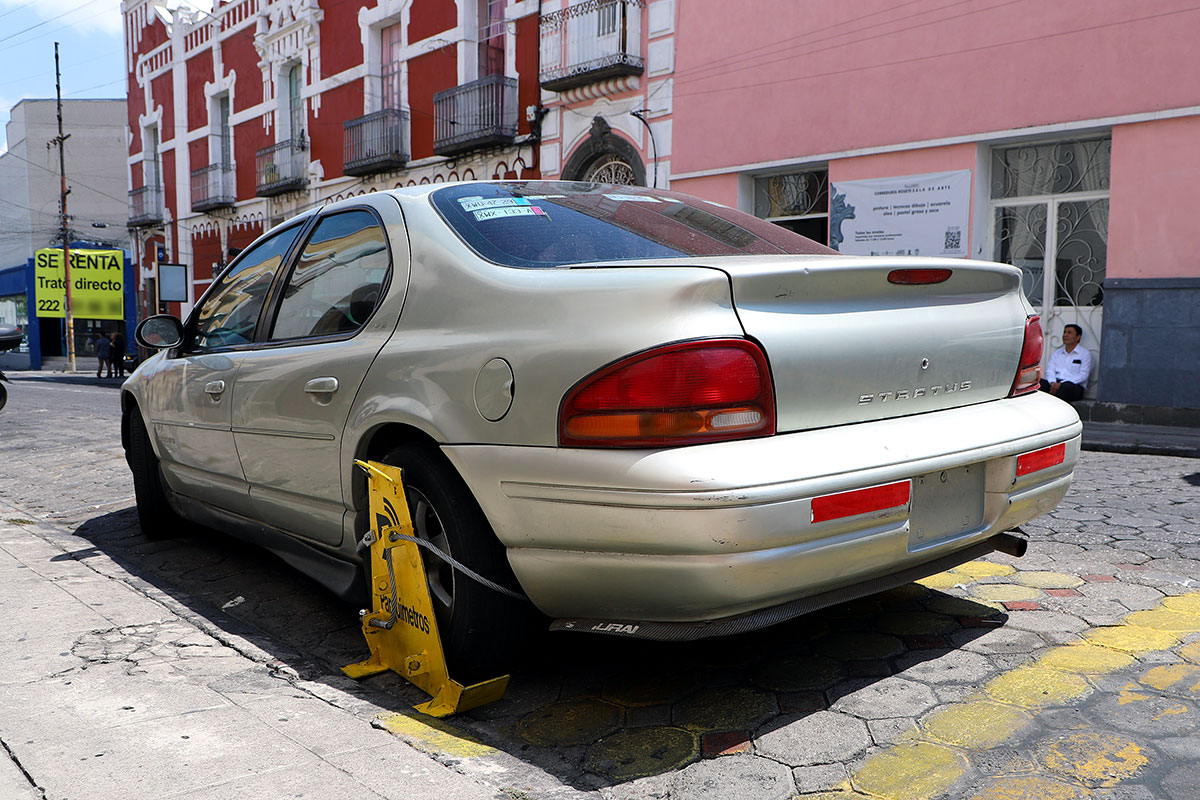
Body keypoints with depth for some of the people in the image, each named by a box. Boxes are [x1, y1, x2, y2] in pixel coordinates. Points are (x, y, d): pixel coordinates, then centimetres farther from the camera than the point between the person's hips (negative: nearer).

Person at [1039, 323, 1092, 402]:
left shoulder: (1085, 354, 11)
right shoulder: (1056, 353, 25)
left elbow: (1083, 375, -3)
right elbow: (1050, 370, 10)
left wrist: (1061, 383, -17)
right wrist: (1053, 383, -15)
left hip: (1074, 386, -3)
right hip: (1055, 384, 4)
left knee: (1067, 386, -40)